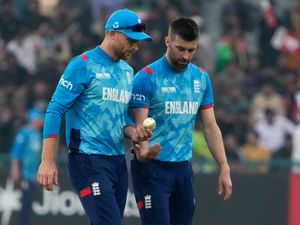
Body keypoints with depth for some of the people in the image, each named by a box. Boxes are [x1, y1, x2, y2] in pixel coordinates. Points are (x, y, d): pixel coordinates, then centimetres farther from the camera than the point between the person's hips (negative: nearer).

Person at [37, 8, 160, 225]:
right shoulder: (84, 65, -7)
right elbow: (55, 110, -10)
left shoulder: (127, 71, 16)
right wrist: (48, 160, -17)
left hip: (118, 160, 8)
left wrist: (133, 132, 0)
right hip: (88, 160, -8)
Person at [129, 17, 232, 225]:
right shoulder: (147, 77, -9)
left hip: (183, 167, 6)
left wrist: (224, 168, 5)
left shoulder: (201, 78, 8)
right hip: (153, 167, -6)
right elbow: (139, 127, -12)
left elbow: (210, 127, 12)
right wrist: (143, 153, -32)